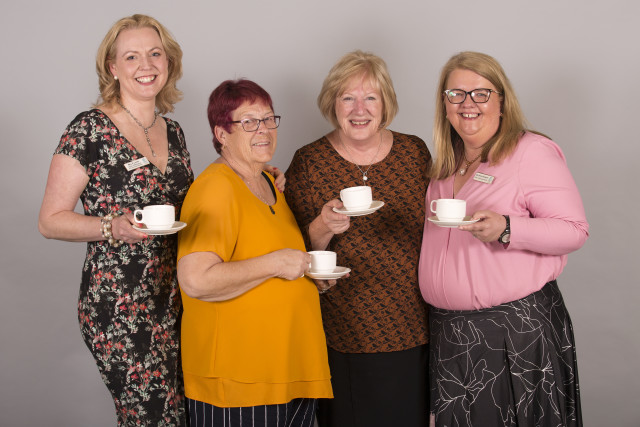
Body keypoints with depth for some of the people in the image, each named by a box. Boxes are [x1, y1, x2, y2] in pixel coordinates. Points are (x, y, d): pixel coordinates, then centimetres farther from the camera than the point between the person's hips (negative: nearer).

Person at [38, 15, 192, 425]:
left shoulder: (173, 131, 12)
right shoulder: (90, 129, -7)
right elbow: (50, 220, -6)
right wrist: (113, 227, -22)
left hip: (176, 300, 6)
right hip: (119, 306, -6)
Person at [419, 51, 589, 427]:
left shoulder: (533, 151, -7)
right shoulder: (446, 164, 13)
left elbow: (575, 229, -12)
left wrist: (505, 229, -26)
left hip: (517, 327, -6)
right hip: (449, 331, 6)